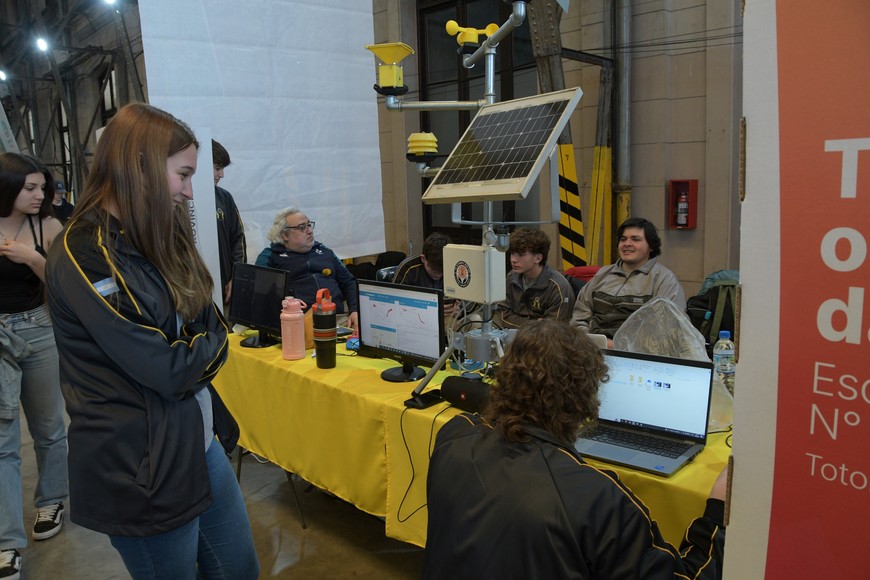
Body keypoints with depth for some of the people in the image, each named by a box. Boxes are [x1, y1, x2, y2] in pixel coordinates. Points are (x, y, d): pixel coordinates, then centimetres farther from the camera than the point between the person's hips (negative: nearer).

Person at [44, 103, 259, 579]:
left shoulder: (150, 242, 7)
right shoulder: (83, 257, -21)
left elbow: (211, 325, 10)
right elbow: (168, 371, -21)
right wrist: (210, 344, -3)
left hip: (201, 443, 8)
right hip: (140, 470, -8)